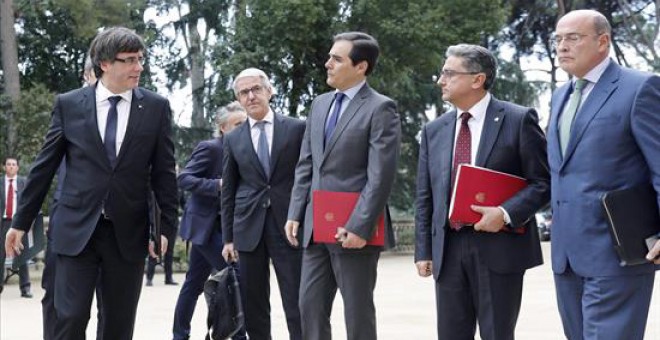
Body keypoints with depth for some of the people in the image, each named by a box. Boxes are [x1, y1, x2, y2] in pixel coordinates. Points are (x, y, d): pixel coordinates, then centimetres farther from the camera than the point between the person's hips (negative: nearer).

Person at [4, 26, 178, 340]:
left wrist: (166, 226, -1)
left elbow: (164, 172, 5)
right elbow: (44, 167, 7)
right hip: (77, 228, -1)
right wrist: (21, 221, 8)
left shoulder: (156, 107, 3)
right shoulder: (69, 104, 2)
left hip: (128, 233, 1)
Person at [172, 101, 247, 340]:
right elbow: (184, 179, -19)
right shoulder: (209, 148, -13)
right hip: (205, 224, -8)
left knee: (194, 283, 12)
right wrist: (217, 185, -27)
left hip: (219, 225, 8)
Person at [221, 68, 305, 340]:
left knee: (297, 304, -5)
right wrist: (228, 238, 8)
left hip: (288, 225, -2)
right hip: (249, 228, 3)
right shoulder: (233, 139, 10)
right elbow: (228, 192, 12)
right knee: (253, 306, 6)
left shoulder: (297, 129, 3)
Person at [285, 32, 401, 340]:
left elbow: (380, 175, -15)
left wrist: (359, 227, -20)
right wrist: (295, 213, 7)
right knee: (310, 306, 8)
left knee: (357, 313, 4)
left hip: (353, 228, -7)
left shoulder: (380, 108, -9)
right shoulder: (320, 104, 14)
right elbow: (306, 165, 15)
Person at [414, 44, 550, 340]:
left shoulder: (518, 120, -2)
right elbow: (425, 198, 14)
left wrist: (506, 213, -17)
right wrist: (423, 250, 7)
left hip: (499, 247, -4)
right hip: (448, 249, 5)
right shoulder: (434, 130, 13)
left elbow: (544, 181, -4)